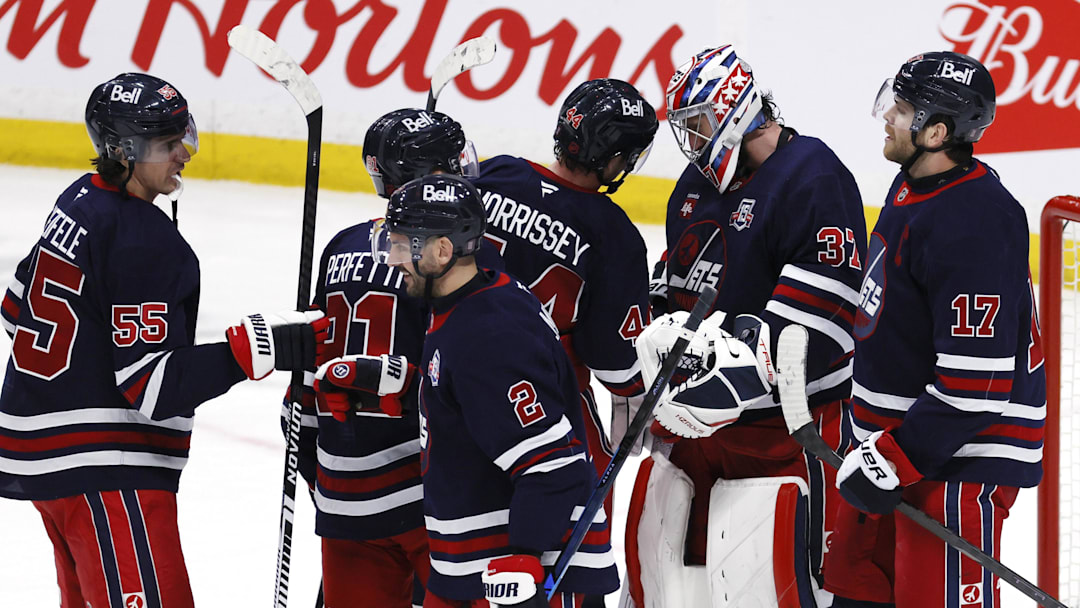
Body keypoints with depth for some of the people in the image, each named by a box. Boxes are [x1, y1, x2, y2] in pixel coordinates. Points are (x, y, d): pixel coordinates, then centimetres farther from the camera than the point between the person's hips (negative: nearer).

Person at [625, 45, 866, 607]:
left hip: (784, 413, -9)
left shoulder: (812, 179, -16)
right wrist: (661, 329, 5)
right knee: (656, 535, 15)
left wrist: (739, 372, -27)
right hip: (697, 410, 9)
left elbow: (821, 309, -23)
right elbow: (674, 275, 26)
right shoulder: (699, 182, 13)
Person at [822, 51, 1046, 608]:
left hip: (962, 453, -11)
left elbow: (976, 379, -28)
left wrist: (899, 458, -25)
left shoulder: (975, 222, -25)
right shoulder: (912, 186, 7)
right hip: (896, 435, 11)